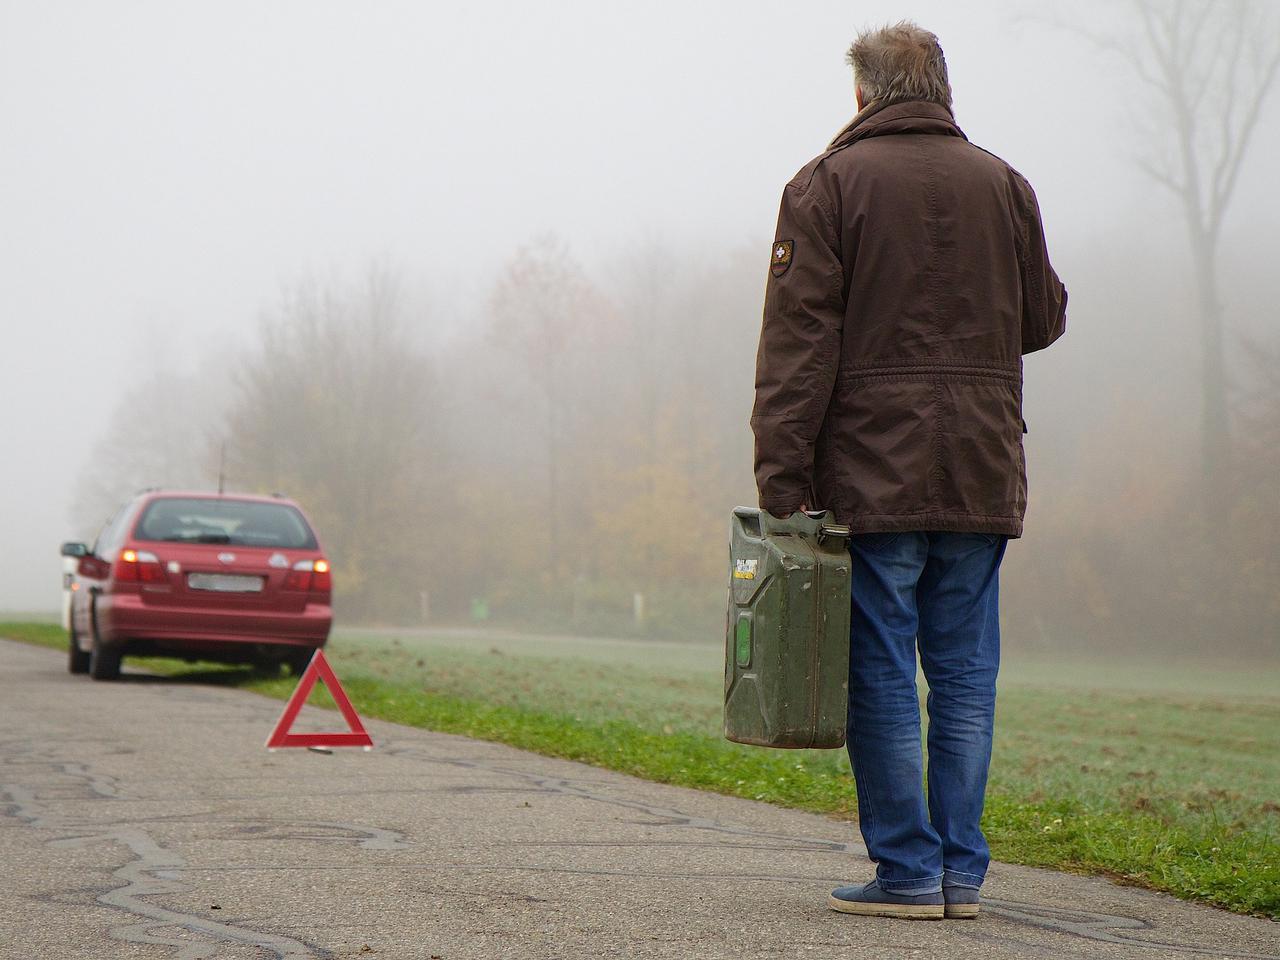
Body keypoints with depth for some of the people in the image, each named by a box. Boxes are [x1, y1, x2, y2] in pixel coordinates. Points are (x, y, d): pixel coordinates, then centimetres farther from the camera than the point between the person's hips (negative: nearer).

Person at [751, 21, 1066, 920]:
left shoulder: (829, 184, -3)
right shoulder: (1003, 183, 8)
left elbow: (798, 342, -9)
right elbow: (1043, 318, 16)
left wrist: (781, 477, -8)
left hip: (871, 473, -4)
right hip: (981, 476, 4)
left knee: (881, 674, 1)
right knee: (964, 675, 8)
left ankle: (906, 869, 1)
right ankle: (961, 870, 10)